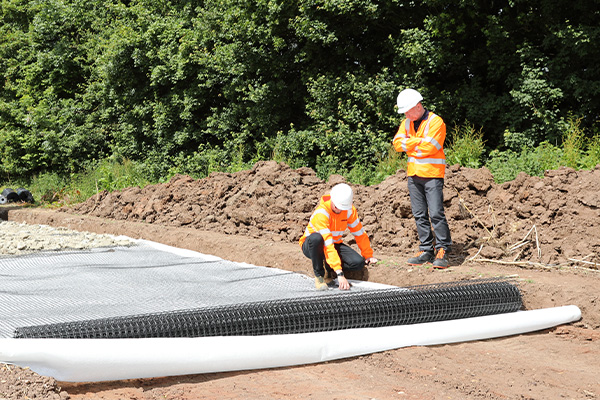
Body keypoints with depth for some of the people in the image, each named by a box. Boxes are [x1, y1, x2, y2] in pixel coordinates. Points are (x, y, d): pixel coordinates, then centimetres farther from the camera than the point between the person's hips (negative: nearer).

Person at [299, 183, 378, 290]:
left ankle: (329, 270, 5)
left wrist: (368, 256, 8)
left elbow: (359, 233, 2)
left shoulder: (349, 210, -12)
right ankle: (319, 275, -20)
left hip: (335, 244, 5)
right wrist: (339, 274, -45)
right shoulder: (321, 213, -32)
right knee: (316, 238, -42)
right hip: (310, 246, -5)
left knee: (359, 263, -22)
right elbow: (327, 244, -39)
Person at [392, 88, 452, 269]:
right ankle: (426, 250, 12)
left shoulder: (435, 122, -8)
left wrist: (409, 145, -5)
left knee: (436, 213, -10)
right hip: (413, 174, 7)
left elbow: (430, 147, -18)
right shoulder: (406, 123, 13)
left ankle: (442, 250, -4)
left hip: (432, 174, -7)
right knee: (420, 215, 7)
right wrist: (419, 141, -10)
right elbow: (398, 143, -1)